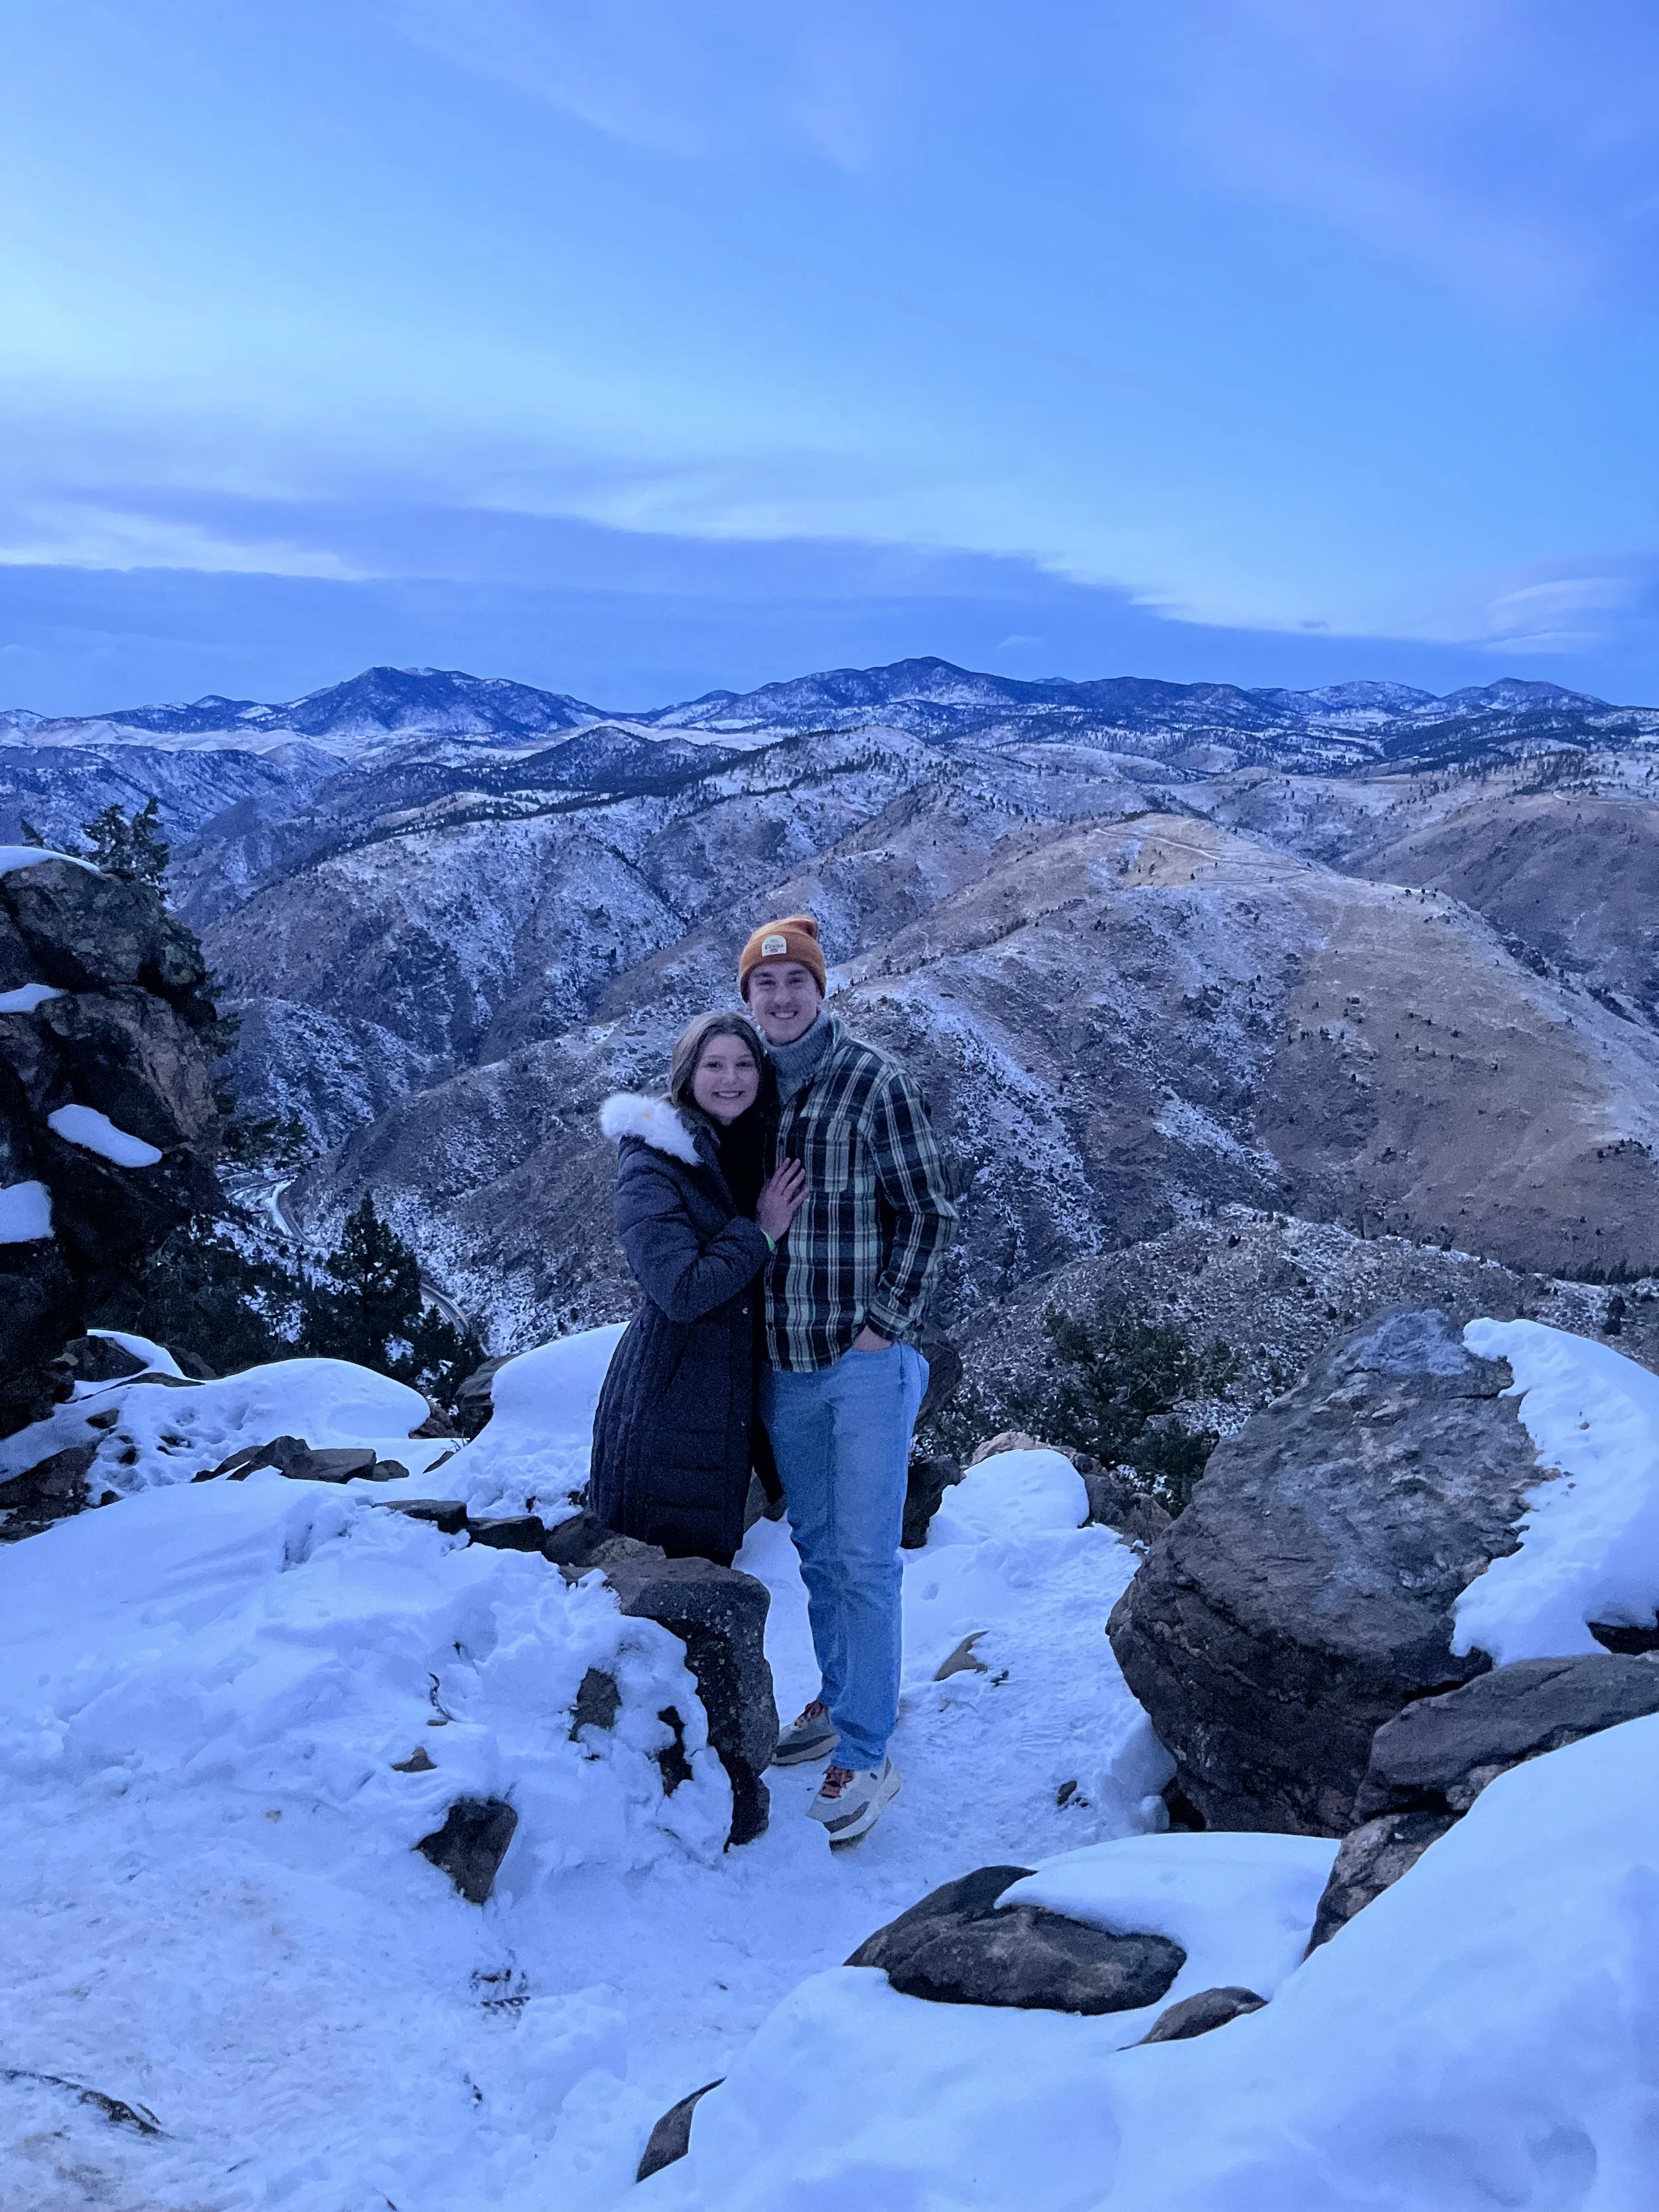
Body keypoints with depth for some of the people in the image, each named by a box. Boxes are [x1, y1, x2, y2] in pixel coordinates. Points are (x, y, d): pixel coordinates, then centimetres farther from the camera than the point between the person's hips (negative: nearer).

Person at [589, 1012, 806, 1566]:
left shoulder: (756, 1151, 8)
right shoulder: (652, 1163, -14)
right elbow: (681, 1290, -22)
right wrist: (761, 1233, -16)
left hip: (736, 1393, 7)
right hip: (670, 1399, -7)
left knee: (713, 1559, 14)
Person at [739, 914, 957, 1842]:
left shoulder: (876, 1083, -10)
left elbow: (931, 1214, -8)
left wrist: (884, 1323, -12)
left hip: (867, 1360, -5)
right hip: (783, 1364, 6)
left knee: (866, 1559, -2)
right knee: (817, 1549, 19)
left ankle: (866, 1756, 8)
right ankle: (844, 1695, 37)